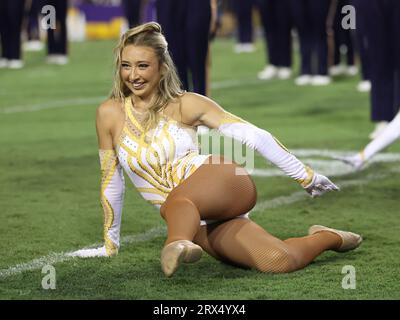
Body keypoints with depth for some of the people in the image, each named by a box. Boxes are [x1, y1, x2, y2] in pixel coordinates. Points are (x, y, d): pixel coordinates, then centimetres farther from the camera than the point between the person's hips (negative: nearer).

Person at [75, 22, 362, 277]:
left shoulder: (185, 105, 1)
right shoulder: (110, 114, 5)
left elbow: (255, 136, 4)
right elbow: (111, 182, 14)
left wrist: (306, 175, 4)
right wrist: (111, 243, 18)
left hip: (225, 186, -2)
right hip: (202, 228, 2)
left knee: (176, 200, -38)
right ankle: (326, 239, 6)